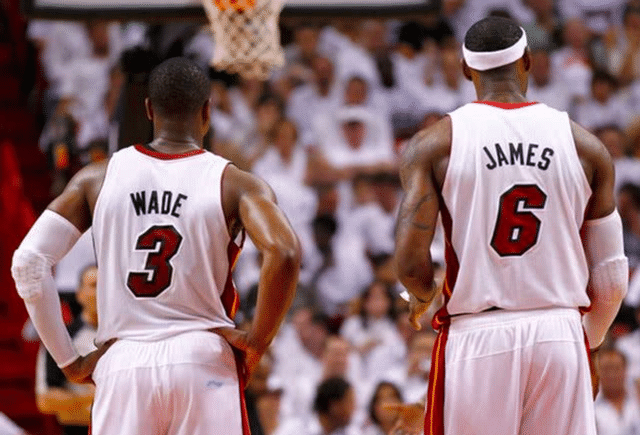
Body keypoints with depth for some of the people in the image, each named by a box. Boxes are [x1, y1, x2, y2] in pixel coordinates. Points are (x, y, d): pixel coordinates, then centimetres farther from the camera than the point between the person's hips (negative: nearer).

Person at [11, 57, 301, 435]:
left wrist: (69, 361, 8)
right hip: (203, 361, -2)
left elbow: (28, 263, 2)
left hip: (122, 365, 2)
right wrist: (256, 343, -5)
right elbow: (283, 254, -17)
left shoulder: (99, 179, 9)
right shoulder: (234, 184, 1)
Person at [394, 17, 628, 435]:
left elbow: (411, 259, -9)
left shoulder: (435, 144, -1)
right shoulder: (585, 146, 4)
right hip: (561, 335, 1)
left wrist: (422, 298, 14)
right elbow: (612, 273, 7)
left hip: (476, 339, -1)